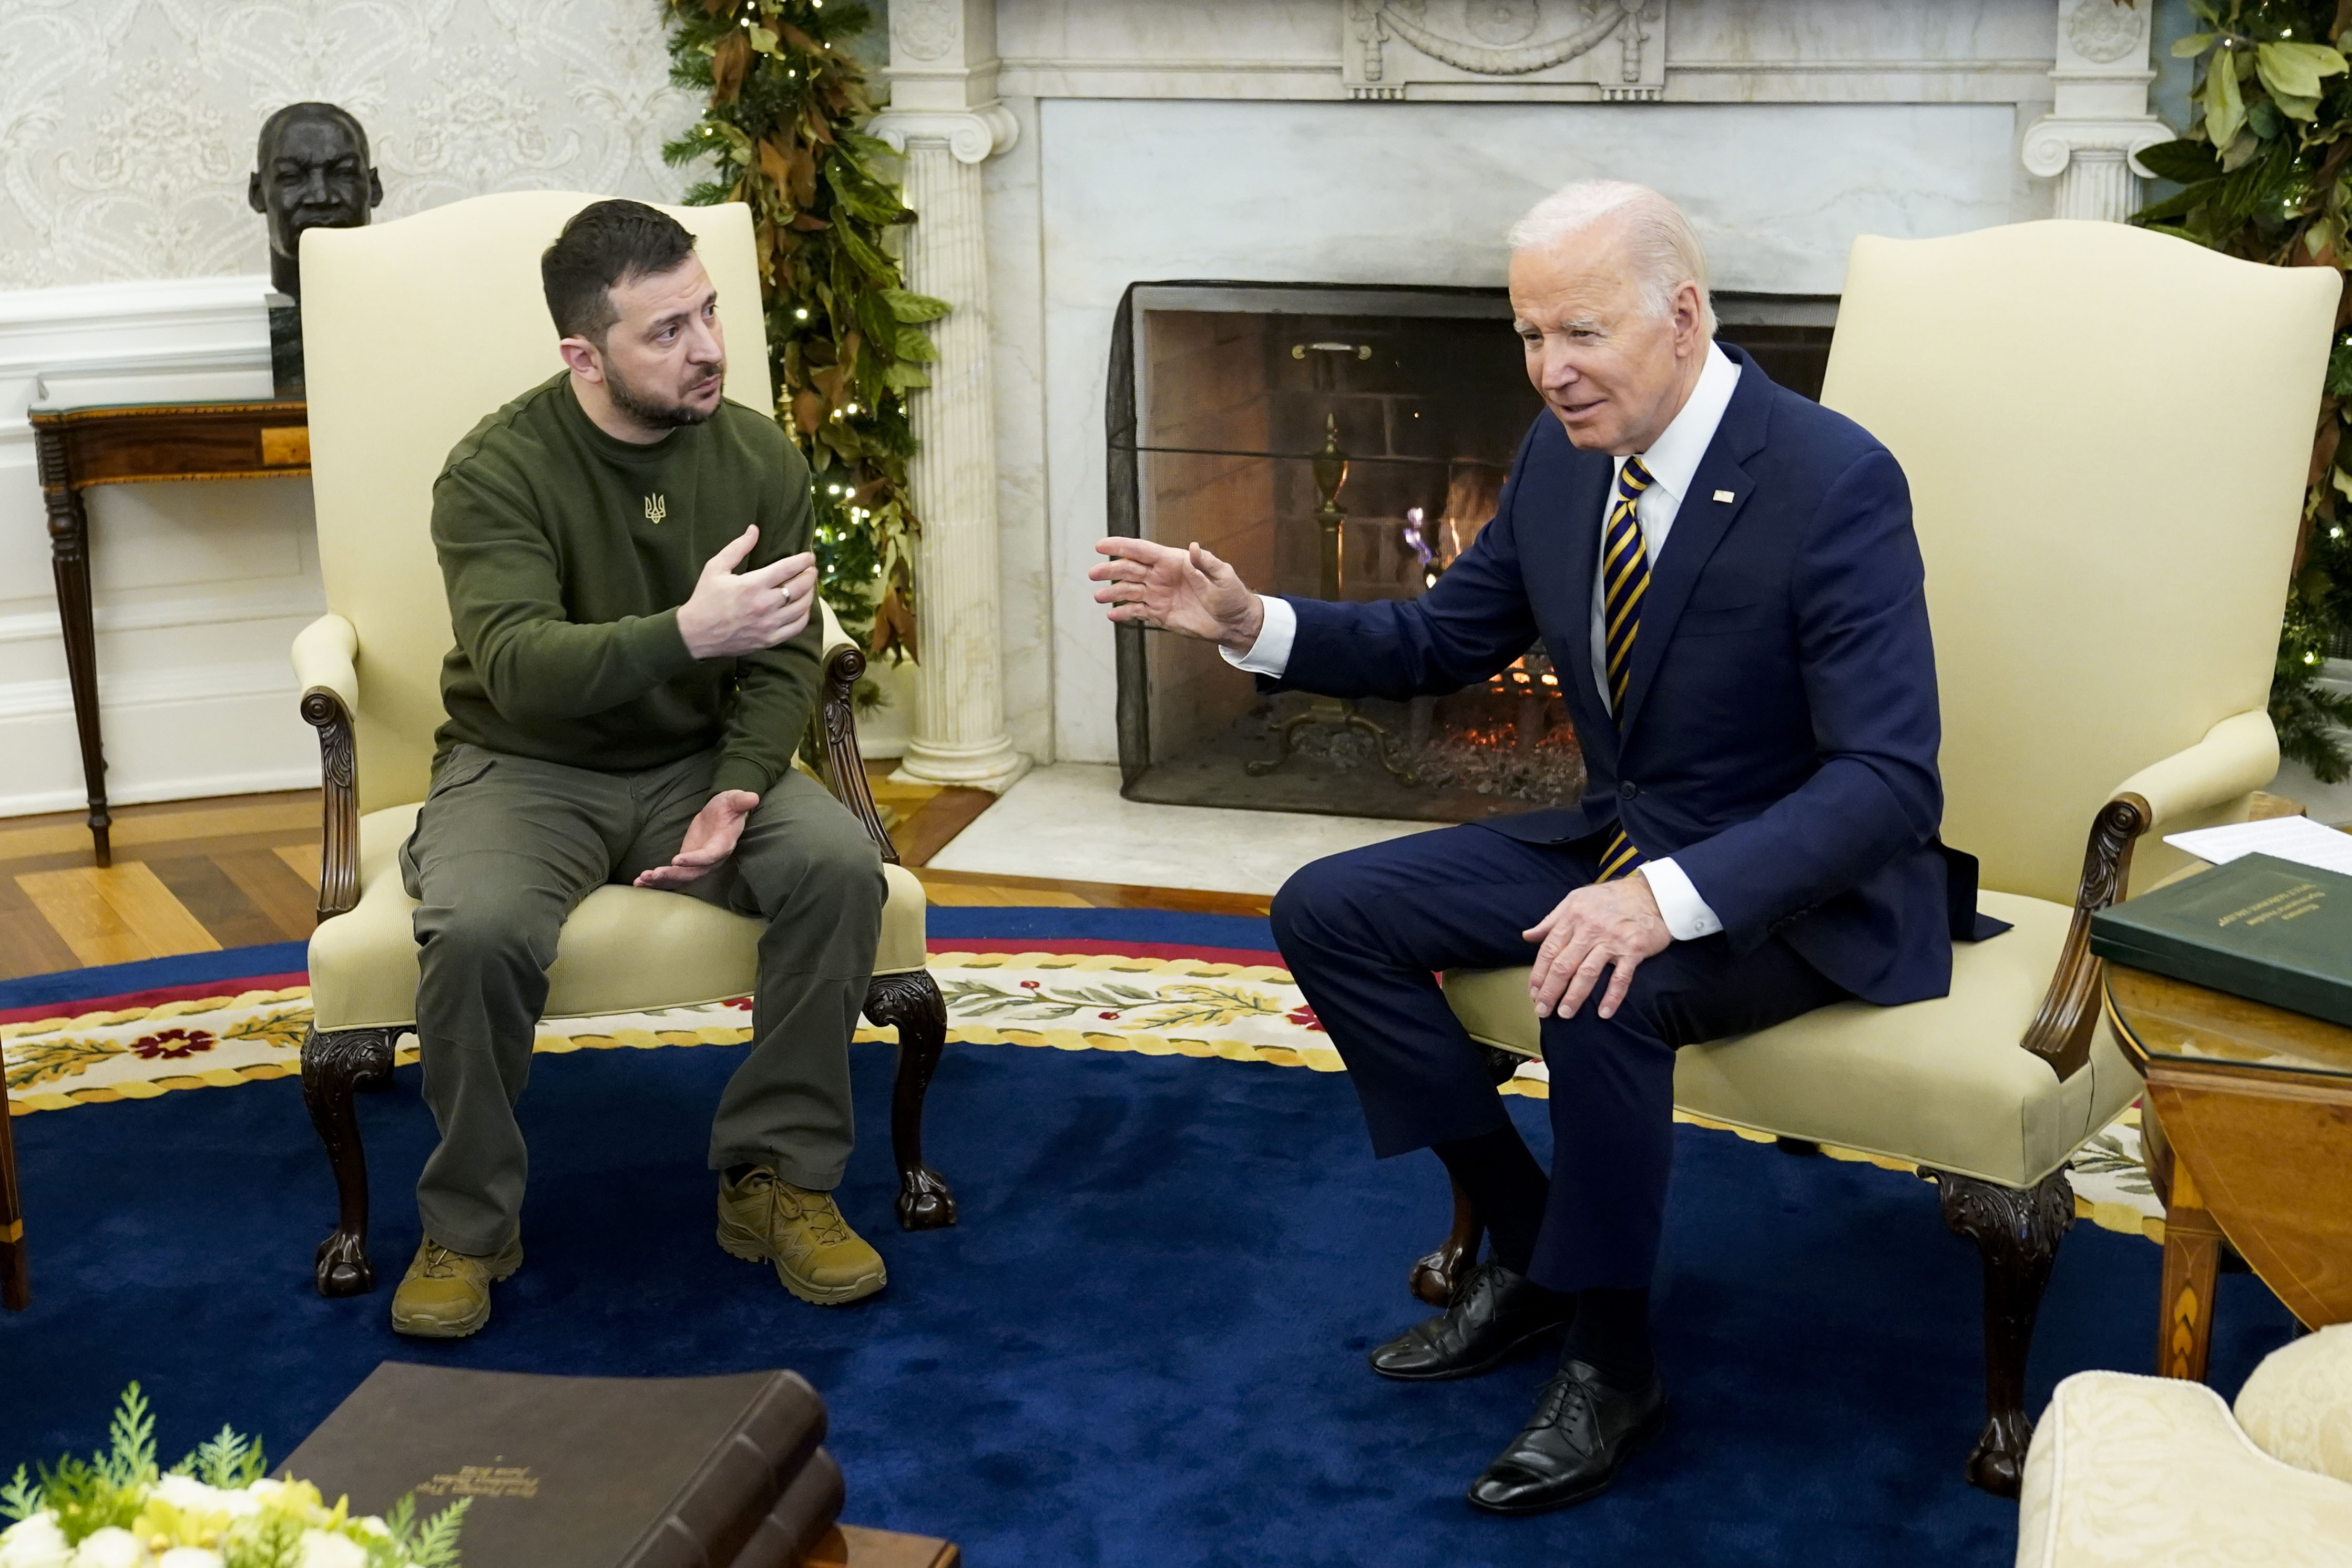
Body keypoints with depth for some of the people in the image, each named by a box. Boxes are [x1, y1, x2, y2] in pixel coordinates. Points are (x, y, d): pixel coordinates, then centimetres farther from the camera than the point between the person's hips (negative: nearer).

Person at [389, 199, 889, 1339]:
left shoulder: (760, 457, -3)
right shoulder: (497, 471, -16)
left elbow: (782, 662, -3)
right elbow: (518, 666, -30)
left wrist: (739, 792, -22)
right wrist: (688, 633, -46)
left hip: (699, 761, 3)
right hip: (526, 768, -3)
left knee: (840, 867, -26)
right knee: (477, 931, -33)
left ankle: (775, 1175, -11)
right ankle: (468, 1225, -9)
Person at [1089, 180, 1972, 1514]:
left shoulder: (1835, 482, -23)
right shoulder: (1564, 454, -2)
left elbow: (1891, 783, -29)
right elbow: (1440, 642, 11)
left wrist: (1672, 897, -42)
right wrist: (1252, 624, -7)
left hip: (1802, 889, -8)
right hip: (1625, 845, 8)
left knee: (1602, 991, -36)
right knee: (1329, 910, -1)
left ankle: (1612, 1365, -11)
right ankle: (1530, 1243, 10)